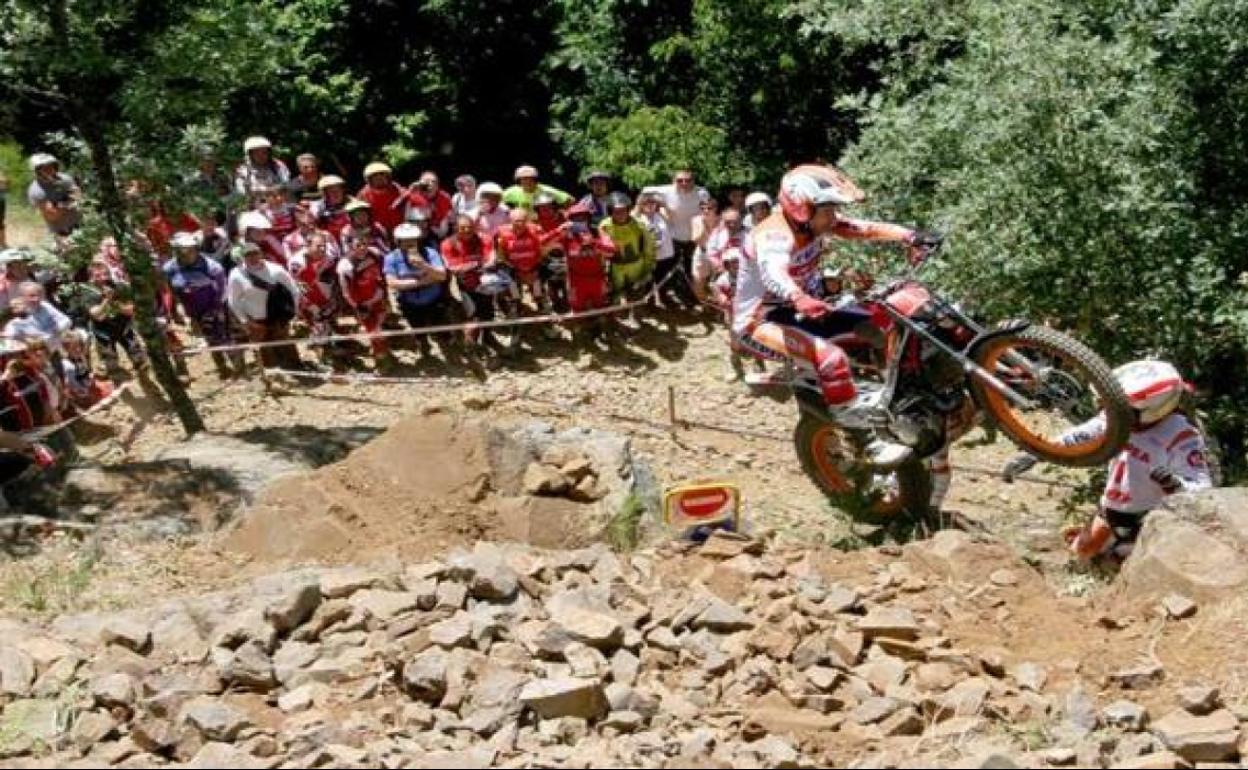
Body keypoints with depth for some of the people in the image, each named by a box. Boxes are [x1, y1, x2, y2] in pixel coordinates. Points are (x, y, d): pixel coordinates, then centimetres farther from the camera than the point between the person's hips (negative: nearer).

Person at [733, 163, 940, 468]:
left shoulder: (815, 223, -2)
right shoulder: (775, 236, -28)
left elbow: (863, 229, -9)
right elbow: (773, 273, -50)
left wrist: (909, 236, -25)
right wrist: (800, 299, -71)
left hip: (797, 313, 9)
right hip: (762, 321, -9)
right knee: (830, 356, -33)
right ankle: (868, 443, -28)